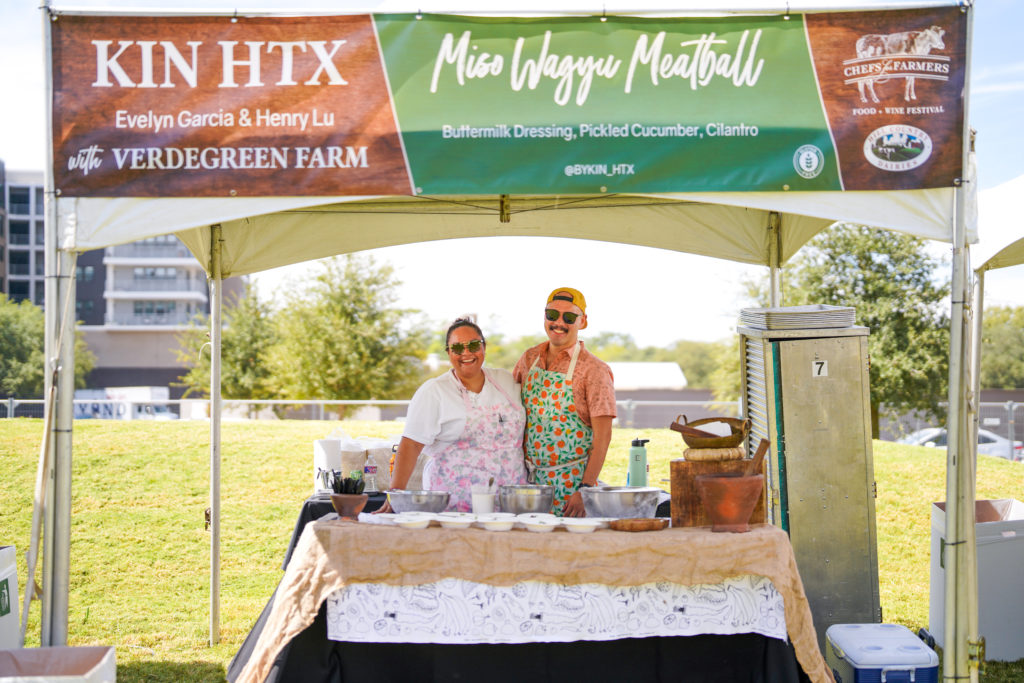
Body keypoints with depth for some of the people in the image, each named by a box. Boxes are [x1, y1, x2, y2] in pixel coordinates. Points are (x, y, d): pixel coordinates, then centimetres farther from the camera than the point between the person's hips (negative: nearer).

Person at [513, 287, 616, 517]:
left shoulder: (594, 369, -9)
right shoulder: (529, 358, 6)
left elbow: (602, 436, -12)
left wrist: (586, 489, -19)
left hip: (571, 481, -4)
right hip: (530, 478, 4)